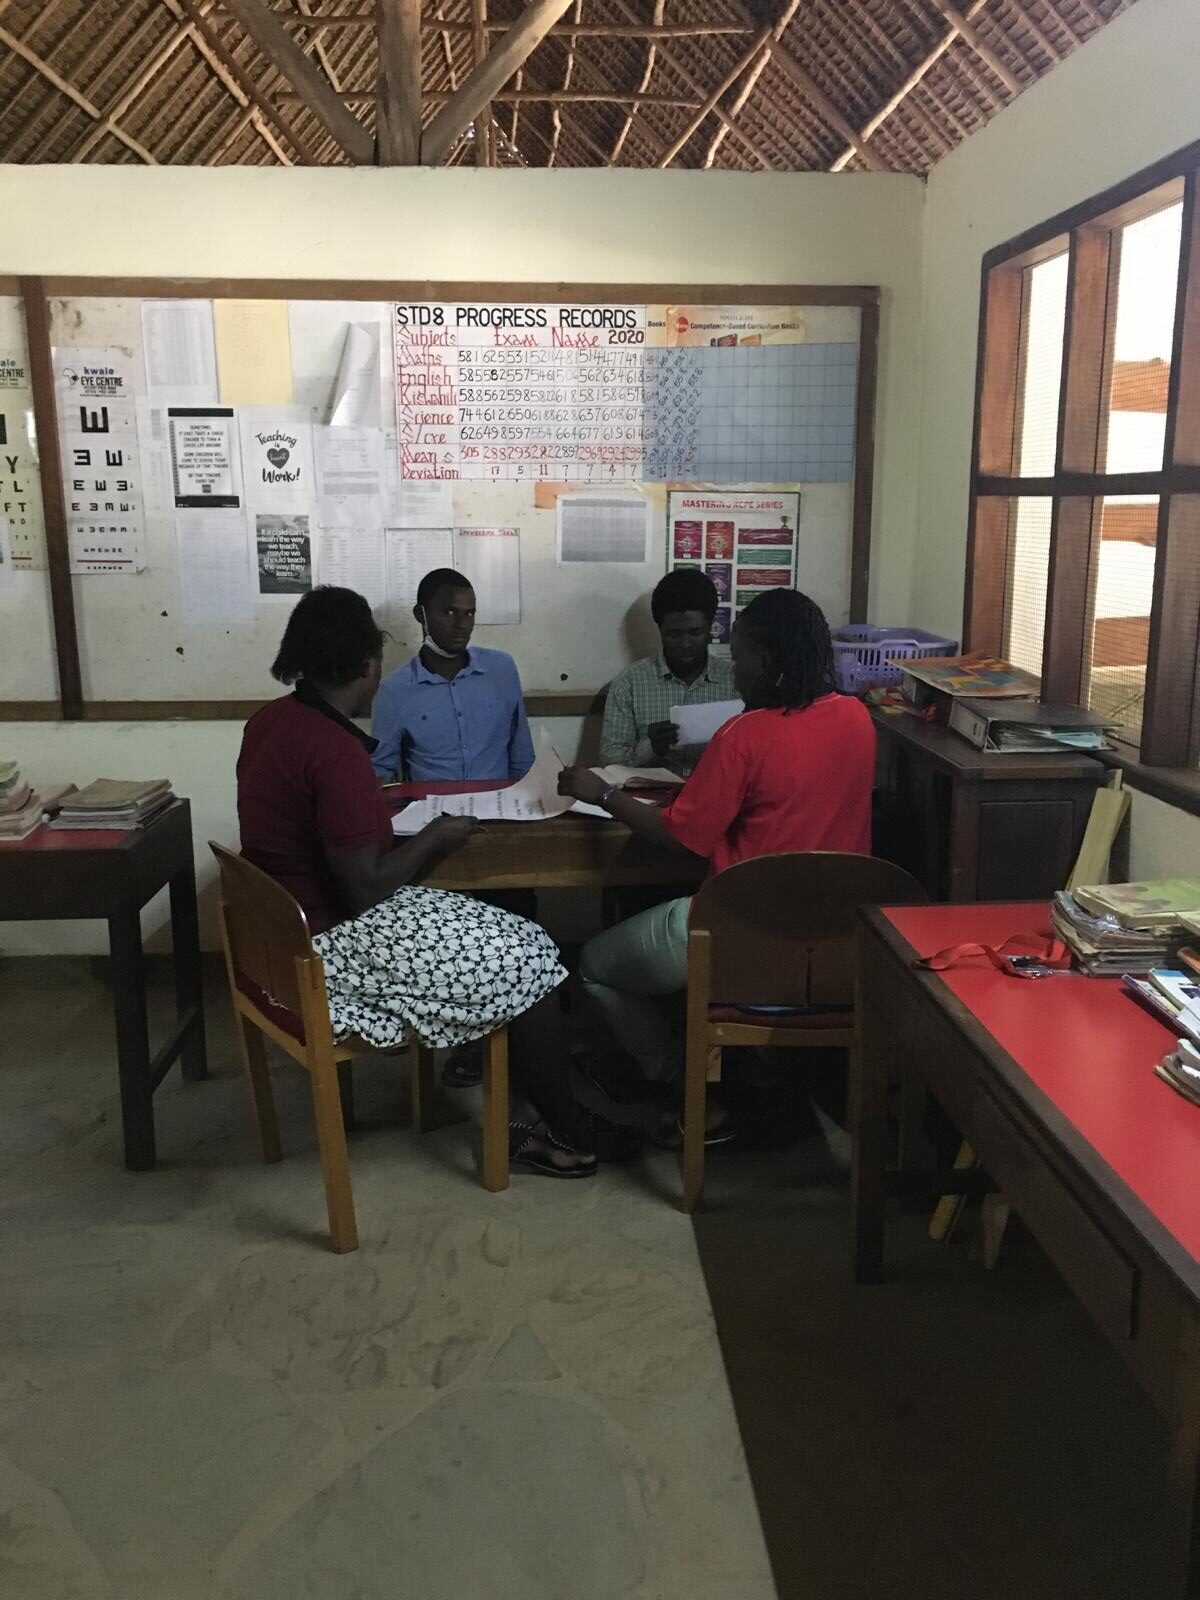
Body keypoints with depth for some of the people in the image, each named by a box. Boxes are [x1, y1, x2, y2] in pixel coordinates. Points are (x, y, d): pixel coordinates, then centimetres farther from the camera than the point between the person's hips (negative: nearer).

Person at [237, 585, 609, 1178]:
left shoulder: (270, 720, 3)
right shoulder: (335, 750, -26)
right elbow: (364, 889, -24)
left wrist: (381, 811, 10)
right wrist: (435, 837, -11)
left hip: (287, 928, 10)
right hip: (327, 948, -10)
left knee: (488, 925, 18)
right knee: (526, 955, -3)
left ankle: (543, 1114, 22)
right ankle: (563, 1131, 13)